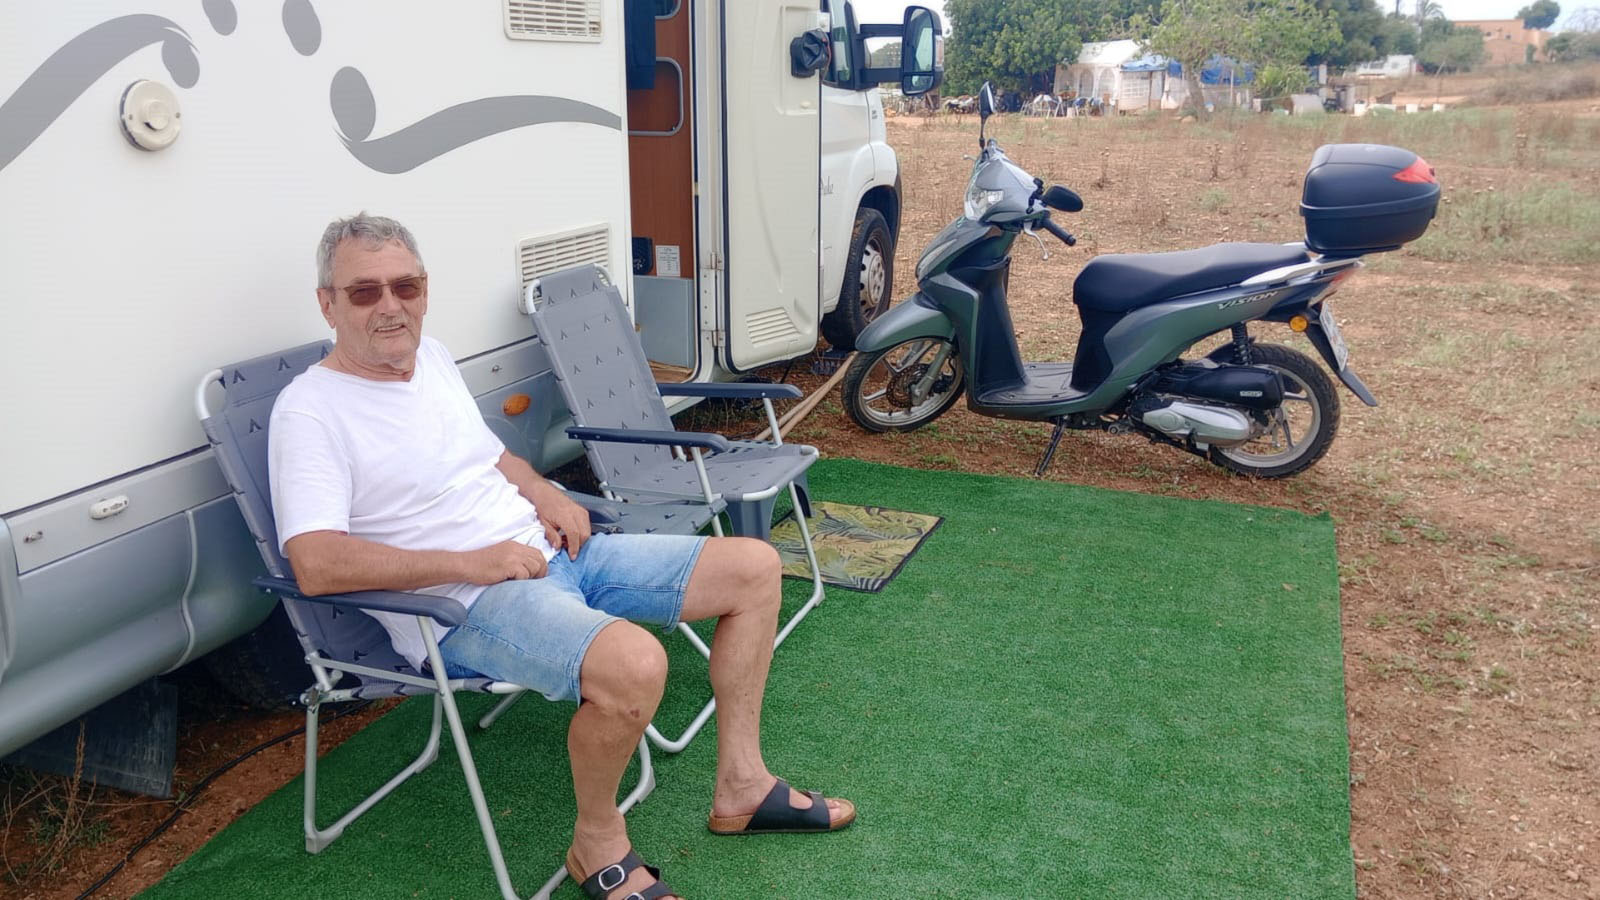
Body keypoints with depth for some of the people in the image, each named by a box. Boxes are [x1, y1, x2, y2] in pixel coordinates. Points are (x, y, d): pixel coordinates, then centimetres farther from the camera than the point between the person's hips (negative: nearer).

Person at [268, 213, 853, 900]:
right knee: (635, 663, -37)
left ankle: (741, 785, 14)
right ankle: (598, 845, -7)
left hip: (546, 552, 9)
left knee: (754, 567, 3)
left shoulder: (431, 358, 13)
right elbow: (315, 565, -24)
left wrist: (540, 490, 4)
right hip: (465, 608, -9)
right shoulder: (309, 410, -11)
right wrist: (470, 563, -23)